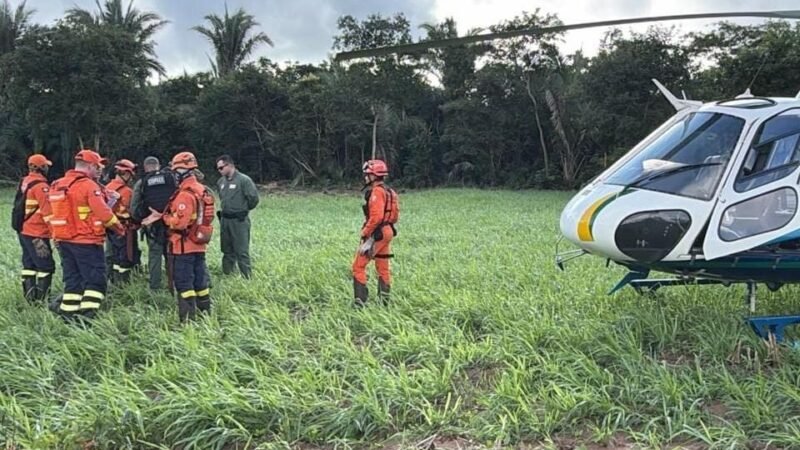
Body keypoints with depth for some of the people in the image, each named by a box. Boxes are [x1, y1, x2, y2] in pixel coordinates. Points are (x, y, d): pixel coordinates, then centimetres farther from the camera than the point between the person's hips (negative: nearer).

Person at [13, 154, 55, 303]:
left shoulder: (24, 182, 10)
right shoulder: (41, 185, -17)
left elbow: (20, 206, 13)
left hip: (23, 230, 9)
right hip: (36, 234, -9)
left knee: (29, 263, 14)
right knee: (46, 266, -3)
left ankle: (29, 296, 19)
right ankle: (41, 299, -3)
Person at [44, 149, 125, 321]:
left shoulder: (57, 185, 11)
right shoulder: (89, 185, -14)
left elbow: (48, 212, 16)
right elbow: (103, 213, -17)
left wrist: (56, 234, 23)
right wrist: (119, 228, -2)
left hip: (63, 240, 8)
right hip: (86, 242, -8)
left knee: (72, 279, 15)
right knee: (95, 280, -3)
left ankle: (68, 314, 16)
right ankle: (87, 315, -11)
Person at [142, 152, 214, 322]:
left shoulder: (185, 194, -19)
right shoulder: (203, 191, 9)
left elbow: (180, 222, -24)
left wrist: (162, 217, -7)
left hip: (184, 247, -8)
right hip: (199, 245, 8)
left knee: (184, 283, -2)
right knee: (200, 281, 15)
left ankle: (188, 319, 1)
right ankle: (205, 313, 22)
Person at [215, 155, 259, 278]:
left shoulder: (243, 180, -13)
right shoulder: (220, 182, 9)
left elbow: (253, 198, -13)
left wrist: (244, 209, 1)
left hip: (239, 220, -7)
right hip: (224, 220, 7)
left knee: (242, 251, -6)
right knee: (227, 251, 14)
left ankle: (247, 277, 0)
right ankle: (227, 275, 24)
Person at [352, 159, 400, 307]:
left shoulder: (377, 192, -16)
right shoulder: (389, 191, 13)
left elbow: (376, 217, -25)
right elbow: (394, 215, 16)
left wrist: (365, 234, -19)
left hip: (377, 234, -9)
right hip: (388, 232, 9)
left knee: (359, 266, -3)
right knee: (383, 267, 14)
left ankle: (360, 302, -6)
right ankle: (384, 301, 18)